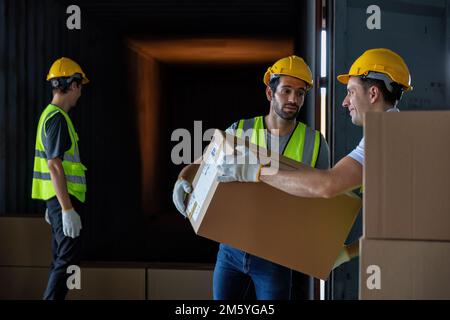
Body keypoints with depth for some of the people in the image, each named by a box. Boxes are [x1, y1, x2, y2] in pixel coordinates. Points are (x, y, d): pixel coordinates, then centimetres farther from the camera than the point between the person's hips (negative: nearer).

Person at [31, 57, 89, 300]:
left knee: (61, 258, 14)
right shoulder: (57, 118, -15)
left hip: (56, 197, 10)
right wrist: (67, 209, -24)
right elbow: (54, 166, -22)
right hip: (63, 198, -10)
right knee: (68, 259, -9)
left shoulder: (51, 114, 16)